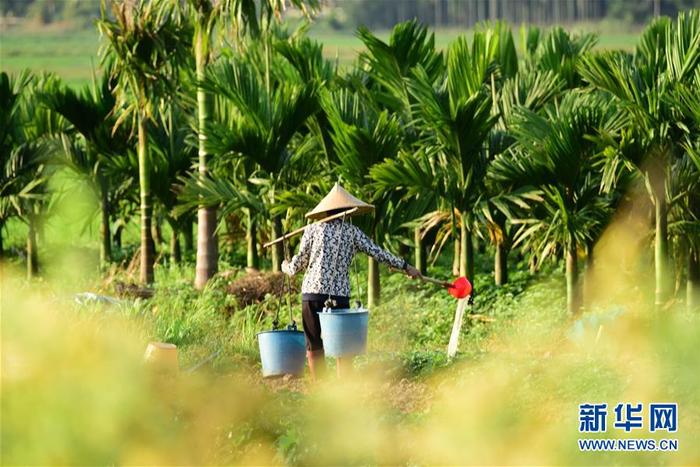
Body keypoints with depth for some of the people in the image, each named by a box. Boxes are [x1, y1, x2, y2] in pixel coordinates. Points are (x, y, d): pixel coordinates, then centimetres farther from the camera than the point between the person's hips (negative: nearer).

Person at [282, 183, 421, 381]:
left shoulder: (313, 230, 6)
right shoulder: (352, 232, 7)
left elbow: (300, 263, 9)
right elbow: (377, 253, 7)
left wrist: (287, 268, 31)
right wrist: (405, 267, 15)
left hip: (312, 292, 0)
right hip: (339, 295, 0)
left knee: (314, 345, 6)